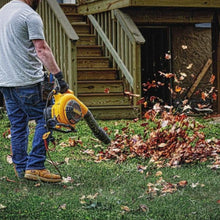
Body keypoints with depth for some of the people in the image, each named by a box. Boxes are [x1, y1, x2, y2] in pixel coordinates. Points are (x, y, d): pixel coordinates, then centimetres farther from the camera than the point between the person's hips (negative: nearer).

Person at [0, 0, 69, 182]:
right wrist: (59, 77, -18)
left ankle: (21, 168, 15)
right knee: (45, 119, -3)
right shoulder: (30, 15, -10)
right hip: (27, 81, -9)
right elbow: (42, 50, -18)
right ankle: (35, 167, -8)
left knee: (18, 125, 12)